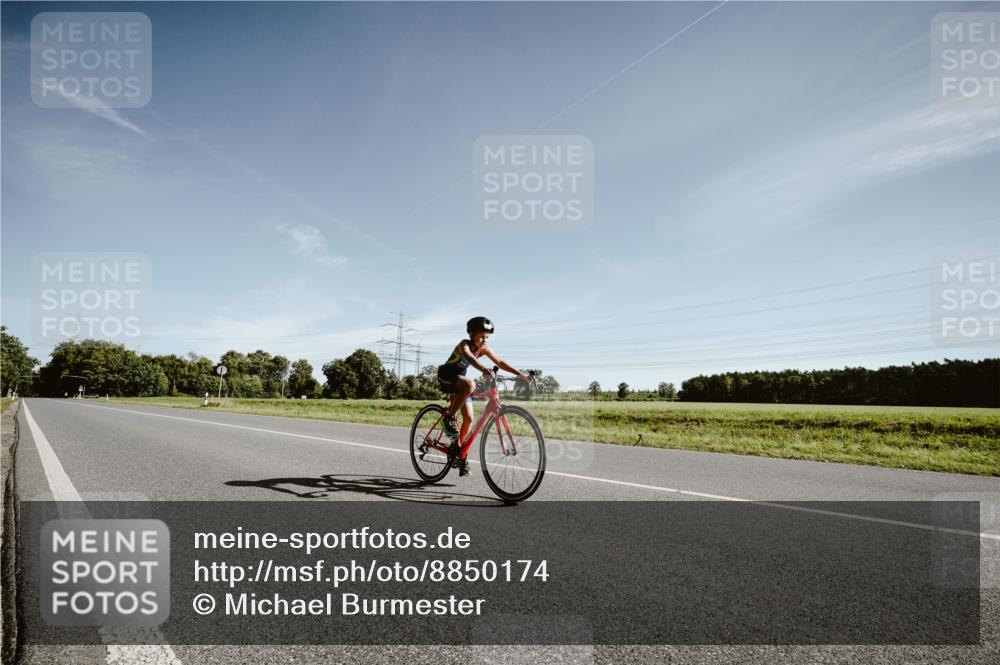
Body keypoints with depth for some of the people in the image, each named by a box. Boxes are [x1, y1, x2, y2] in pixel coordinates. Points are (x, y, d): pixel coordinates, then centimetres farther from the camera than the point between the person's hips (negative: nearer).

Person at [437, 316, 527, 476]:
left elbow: (500, 362, -8)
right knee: (470, 384, -38)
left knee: (469, 418, -3)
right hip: (446, 377, -7)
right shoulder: (464, 344, -24)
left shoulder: (484, 349, -6)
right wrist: (484, 369, -66)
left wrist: (520, 374, -19)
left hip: (460, 380, 7)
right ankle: (449, 417, -24)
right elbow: (468, 356, -47)